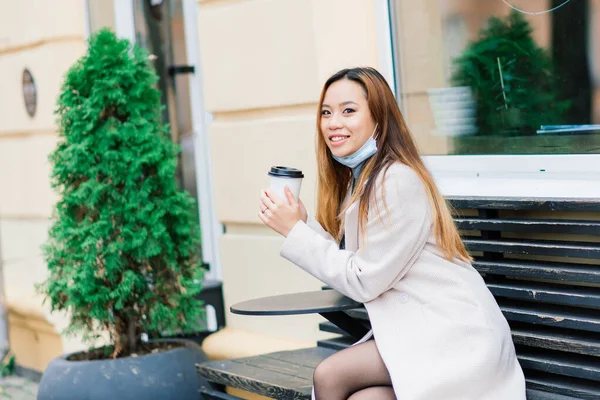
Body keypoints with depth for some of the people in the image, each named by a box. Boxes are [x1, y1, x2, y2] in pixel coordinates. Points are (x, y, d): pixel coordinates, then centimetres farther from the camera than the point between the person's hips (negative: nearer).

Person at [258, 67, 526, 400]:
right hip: (416, 329, 8)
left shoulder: (398, 181, -17)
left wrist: (295, 231, -12)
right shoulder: (359, 177, 12)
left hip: (454, 334, -8)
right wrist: (304, 222, -6)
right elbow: (348, 264, 4)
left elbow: (363, 281, -16)